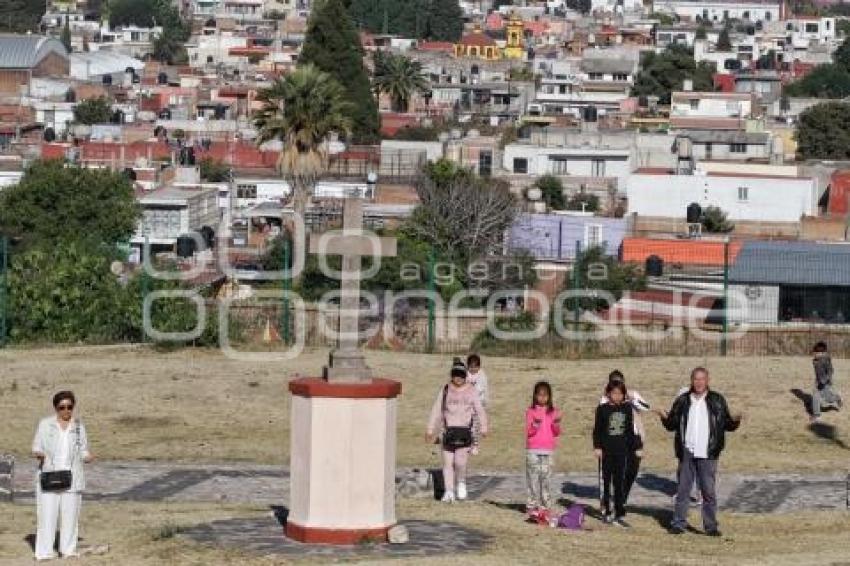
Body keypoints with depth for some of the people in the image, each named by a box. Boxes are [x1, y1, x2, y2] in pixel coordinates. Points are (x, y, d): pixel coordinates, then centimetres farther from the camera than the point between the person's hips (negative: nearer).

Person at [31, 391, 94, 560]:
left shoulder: (79, 426, 11)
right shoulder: (45, 424, 5)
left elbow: (83, 452, 13)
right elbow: (36, 448, 6)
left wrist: (88, 457, -9)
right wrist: (38, 454, -16)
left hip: (72, 478, 2)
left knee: (70, 514, 1)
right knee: (47, 513, -6)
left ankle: (68, 549, 9)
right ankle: (44, 551, -4)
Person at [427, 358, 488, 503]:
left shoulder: (471, 391, 3)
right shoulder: (445, 390, 5)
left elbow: (480, 410, 10)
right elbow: (436, 411, 9)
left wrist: (484, 428, 9)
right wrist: (430, 430, 8)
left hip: (464, 430, -2)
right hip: (449, 430, 2)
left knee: (460, 461, -13)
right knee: (448, 463, 0)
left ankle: (461, 482, 16)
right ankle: (449, 491, 9)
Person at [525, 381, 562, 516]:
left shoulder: (553, 412, 8)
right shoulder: (531, 411, 2)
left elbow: (557, 433, 6)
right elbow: (528, 432, -3)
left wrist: (557, 423, -12)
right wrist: (535, 425, -21)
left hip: (548, 450, 2)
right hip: (533, 450, -2)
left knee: (546, 478, 2)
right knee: (533, 478, -3)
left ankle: (545, 506, 7)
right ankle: (532, 506, 1)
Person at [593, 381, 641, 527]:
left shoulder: (627, 408, 4)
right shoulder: (603, 409, -2)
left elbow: (630, 430, 10)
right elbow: (597, 430, -1)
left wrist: (636, 447, 9)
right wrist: (597, 447, -9)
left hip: (622, 451, 1)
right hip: (607, 451, -1)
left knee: (620, 482, 1)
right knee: (607, 481, 6)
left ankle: (619, 514, 3)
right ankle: (607, 513, 14)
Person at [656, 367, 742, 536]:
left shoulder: (717, 400, 4)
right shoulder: (683, 400, 8)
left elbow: (727, 424, 4)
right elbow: (672, 425, 11)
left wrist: (735, 421, -16)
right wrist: (665, 418, -8)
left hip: (707, 454, -2)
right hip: (686, 453, 2)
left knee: (709, 491, 0)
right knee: (683, 490, 6)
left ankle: (711, 525, 6)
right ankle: (679, 523, 12)